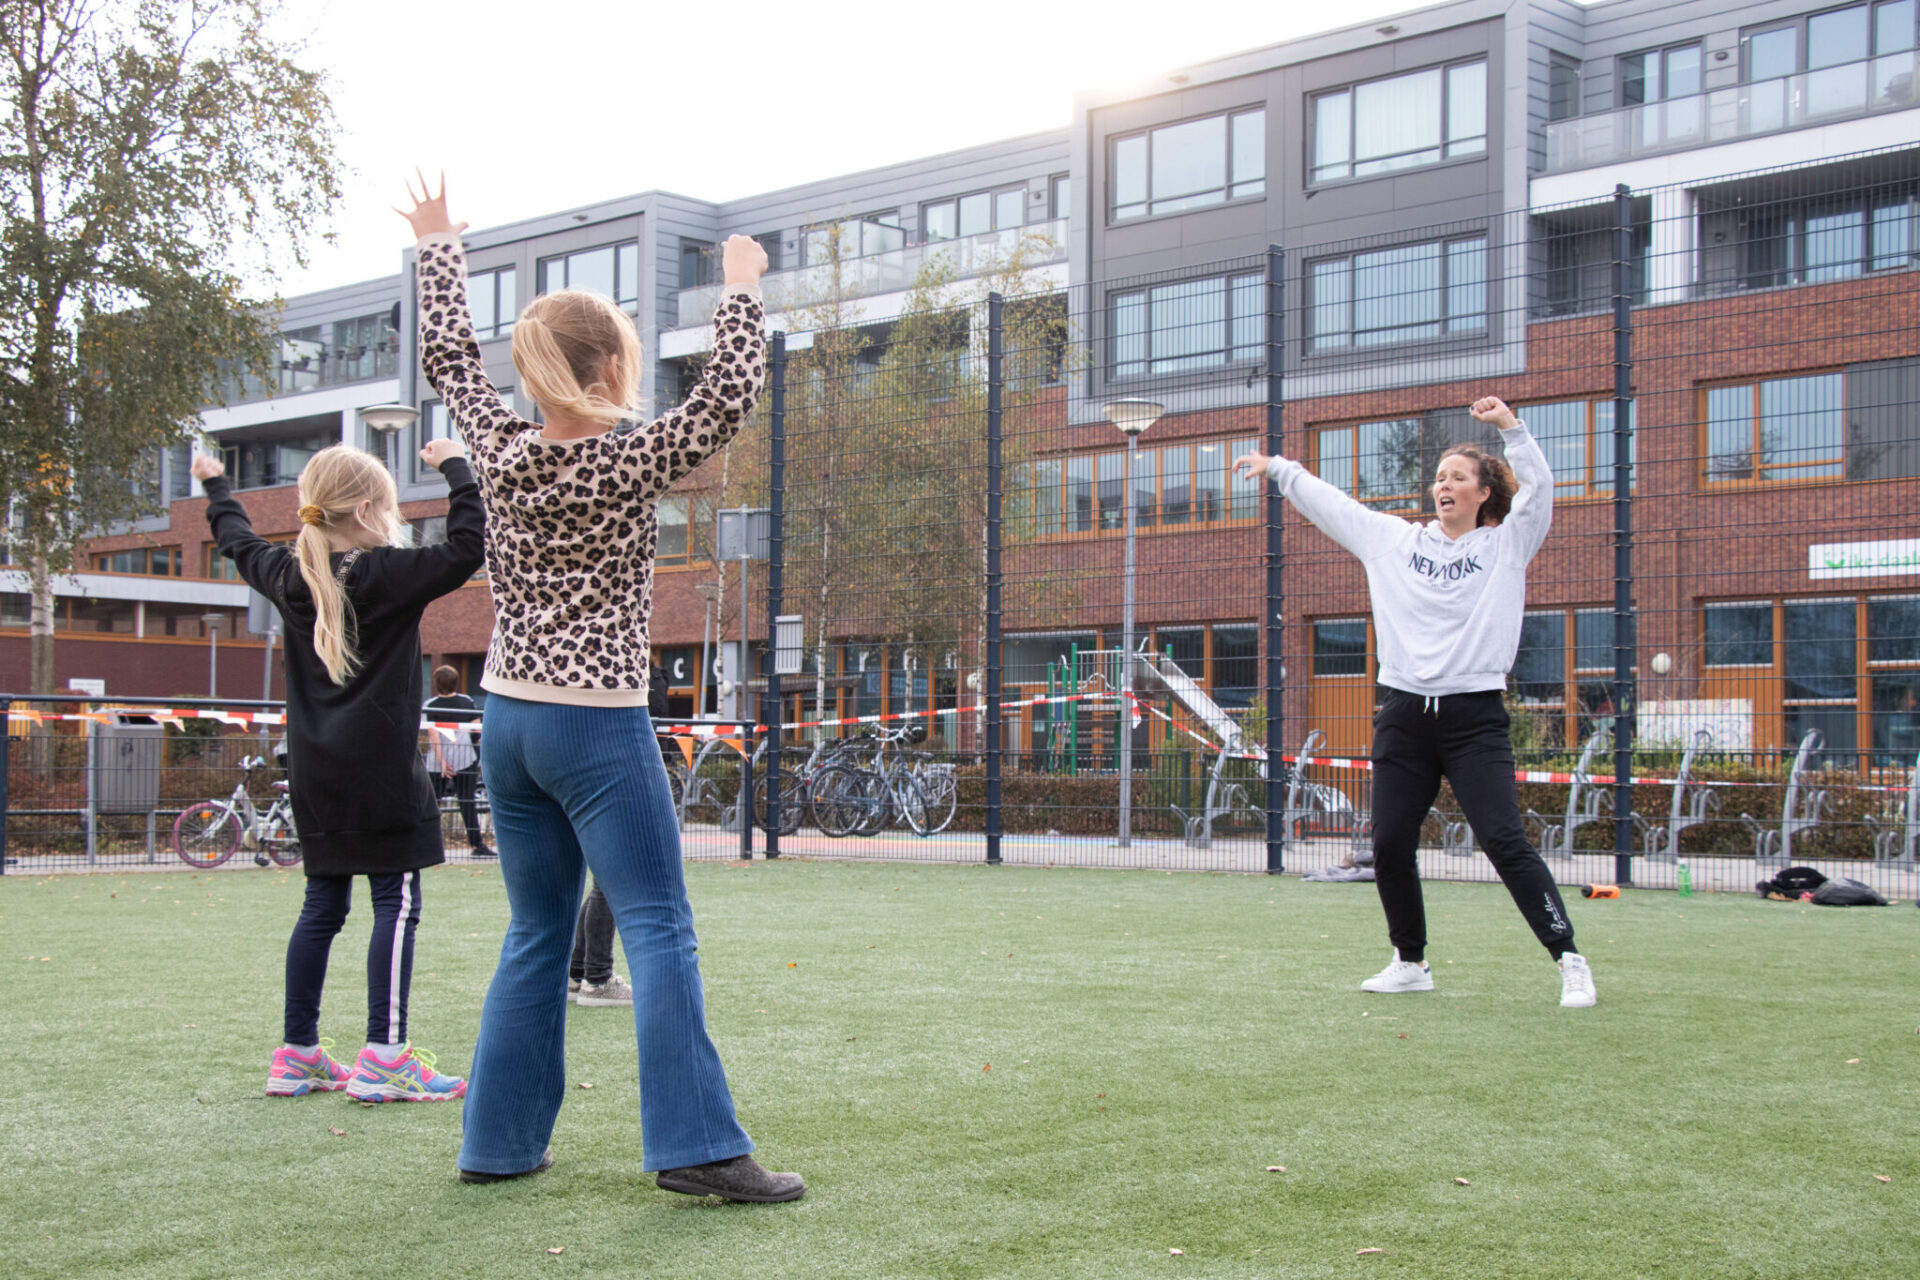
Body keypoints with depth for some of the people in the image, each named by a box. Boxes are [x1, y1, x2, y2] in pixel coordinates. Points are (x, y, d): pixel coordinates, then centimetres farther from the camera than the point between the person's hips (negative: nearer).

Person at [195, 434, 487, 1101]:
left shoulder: (292, 576, 10)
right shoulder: (392, 574, -10)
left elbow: (240, 543, 29)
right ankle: (383, 1058, -9)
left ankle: (298, 1054, 17)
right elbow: (465, 548, -16)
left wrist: (216, 485, 46)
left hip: (316, 773, 7)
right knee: (396, 902, -5)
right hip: (381, 771, -7)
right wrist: (456, 469, -6)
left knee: (323, 903, 13)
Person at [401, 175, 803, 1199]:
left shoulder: (500, 451, 3)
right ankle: (696, 1146, -9)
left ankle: (500, 1141, 16)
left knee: (536, 936, 14)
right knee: (660, 931, -5)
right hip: (596, 727, -6)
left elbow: (446, 356, 18)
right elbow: (730, 393, -12)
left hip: (507, 718, 7)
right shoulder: (624, 465, -13)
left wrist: (438, 251, 30)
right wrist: (739, 289, 0)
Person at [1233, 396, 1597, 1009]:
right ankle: (1411, 963, 21)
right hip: (1404, 714, 4)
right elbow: (1327, 503, 18)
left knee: (1506, 842, -12)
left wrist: (1511, 428, -17)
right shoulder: (1395, 539, 13)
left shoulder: (1505, 545, 6)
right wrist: (1279, 469, 17)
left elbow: (1538, 490, -9)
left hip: (1475, 717, -4)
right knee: (1389, 844, 3)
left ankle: (1570, 962, -5)